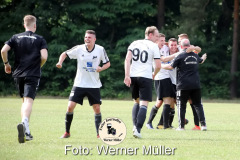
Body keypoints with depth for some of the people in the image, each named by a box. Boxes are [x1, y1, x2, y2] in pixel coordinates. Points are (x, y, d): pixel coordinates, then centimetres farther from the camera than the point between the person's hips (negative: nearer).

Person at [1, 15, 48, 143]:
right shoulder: (40, 39, 2)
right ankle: (24, 123, -38)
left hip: (18, 74, 3)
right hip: (32, 75, -3)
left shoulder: (16, 38, 8)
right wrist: (38, 66, 10)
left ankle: (26, 131, 13)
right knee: (29, 100, -11)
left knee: (24, 101, 18)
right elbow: (44, 57, -10)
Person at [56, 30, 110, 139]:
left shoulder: (100, 50, -5)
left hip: (94, 85, 0)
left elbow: (107, 63, 6)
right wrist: (60, 62, -14)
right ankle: (67, 132, 9)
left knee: (97, 108, -4)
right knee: (70, 107, -6)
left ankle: (99, 134, 7)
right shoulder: (79, 49, -6)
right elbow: (65, 54, 6)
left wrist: (101, 68, -15)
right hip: (79, 84, 0)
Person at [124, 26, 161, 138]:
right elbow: (158, 65, -3)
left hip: (133, 76, 5)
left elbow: (127, 59, 0)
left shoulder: (134, 43, 12)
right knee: (144, 104, -4)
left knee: (137, 102, 20)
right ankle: (138, 129, -17)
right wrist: (154, 74, 18)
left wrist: (127, 76, -5)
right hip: (145, 77, -5)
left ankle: (135, 125, 3)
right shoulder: (154, 46, 1)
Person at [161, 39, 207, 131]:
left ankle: (181, 126, 3)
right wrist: (203, 58, 60)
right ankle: (203, 124, 1)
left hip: (183, 86, -4)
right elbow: (200, 61, 35)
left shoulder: (181, 56, -8)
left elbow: (171, 67, -4)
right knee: (198, 104, 10)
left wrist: (160, 66, 14)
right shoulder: (195, 56, 11)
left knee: (181, 105, 4)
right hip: (196, 85, 4)